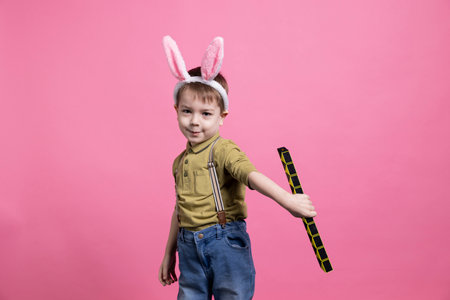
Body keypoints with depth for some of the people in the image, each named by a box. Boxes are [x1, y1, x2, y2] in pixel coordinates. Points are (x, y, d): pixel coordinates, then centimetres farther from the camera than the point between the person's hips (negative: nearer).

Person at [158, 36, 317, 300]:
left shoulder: (223, 150, -9)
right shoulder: (180, 161, 12)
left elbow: (251, 175, -28)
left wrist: (287, 200, -46)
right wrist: (169, 253, 23)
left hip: (226, 247, -6)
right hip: (190, 250, 6)